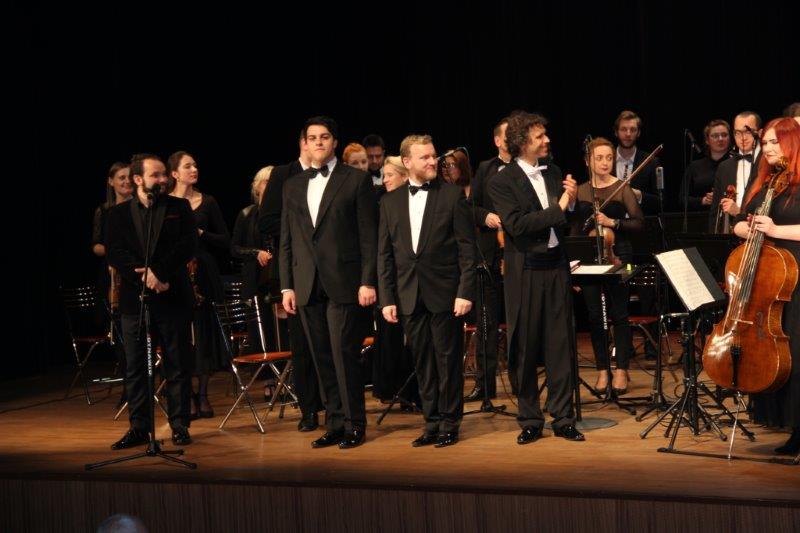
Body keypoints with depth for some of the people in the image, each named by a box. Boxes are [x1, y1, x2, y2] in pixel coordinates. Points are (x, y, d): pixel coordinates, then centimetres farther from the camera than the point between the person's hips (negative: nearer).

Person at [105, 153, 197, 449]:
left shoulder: (179, 208, 7)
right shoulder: (118, 214, 9)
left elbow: (188, 246, -4)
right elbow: (114, 253, -2)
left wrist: (158, 271, -15)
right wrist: (144, 277, -15)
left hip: (172, 296, -1)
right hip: (134, 299, 1)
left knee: (178, 365, 2)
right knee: (135, 366, 3)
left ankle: (179, 425, 9)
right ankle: (139, 427, 10)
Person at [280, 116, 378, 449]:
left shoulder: (357, 180, 1)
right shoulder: (293, 186, 15)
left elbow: (368, 235, -3)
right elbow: (286, 241, 14)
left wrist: (368, 281, -9)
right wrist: (286, 285, 8)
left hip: (343, 283, -4)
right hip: (307, 285, 5)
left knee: (344, 355, -6)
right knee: (322, 358, 7)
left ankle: (355, 426, 4)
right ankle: (335, 424, 15)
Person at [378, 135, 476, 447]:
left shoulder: (452, 195, -2)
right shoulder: (391, 201, 8)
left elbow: (467, 248, -4)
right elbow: (384, 254, 9)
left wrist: (465, 292, -11)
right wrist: (387, 298, 2)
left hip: (445, 293, -3)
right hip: (410, 296, 3)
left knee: (448, 360, 2)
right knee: (422, 362, 8)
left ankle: (450, 424, 12)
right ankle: (432, 424, 18)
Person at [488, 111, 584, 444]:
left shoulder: (553, 173, 11)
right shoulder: (502, 182, -7)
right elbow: (516, 225, -20)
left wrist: (571, 202, -3)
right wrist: (558, 208, -17)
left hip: (556, 266, 4)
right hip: (525, 273, -4)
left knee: (560, 345, 5)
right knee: (525, 349, 3)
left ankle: (563, 419, 13)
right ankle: (530, 421, 15)